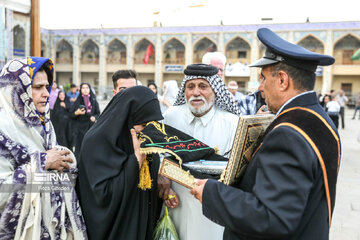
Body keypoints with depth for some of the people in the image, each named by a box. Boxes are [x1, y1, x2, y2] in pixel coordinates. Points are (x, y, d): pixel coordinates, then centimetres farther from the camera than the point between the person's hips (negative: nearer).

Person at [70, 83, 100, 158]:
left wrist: (94, 117, -10)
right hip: (79, 128, -1)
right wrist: (77, 113, -16)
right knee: (79, 149, -3)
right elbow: (70, 115, 3)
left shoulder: (94, 101, 6)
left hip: (91, 127, 1)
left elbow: (98, 113, 10)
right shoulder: (77, 102, 2)